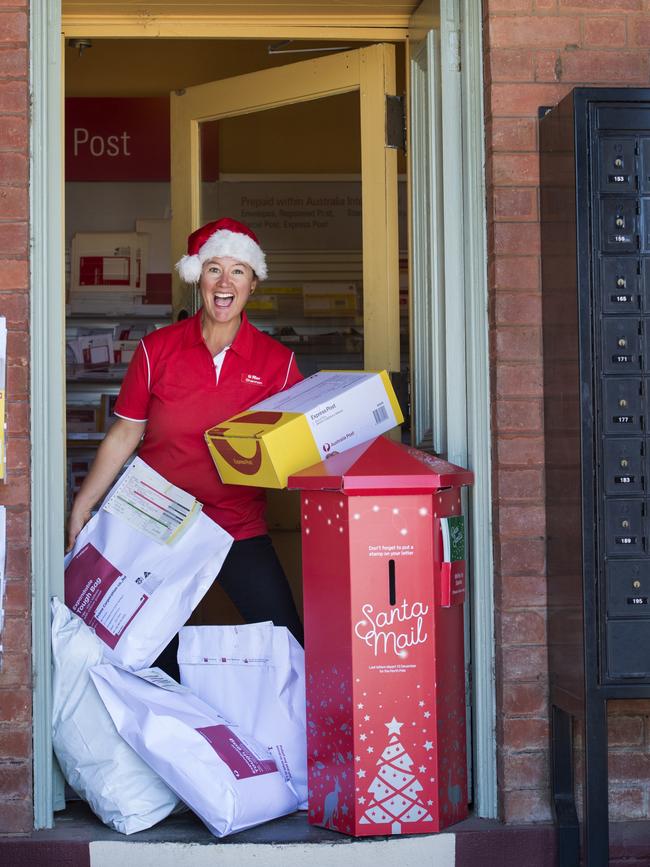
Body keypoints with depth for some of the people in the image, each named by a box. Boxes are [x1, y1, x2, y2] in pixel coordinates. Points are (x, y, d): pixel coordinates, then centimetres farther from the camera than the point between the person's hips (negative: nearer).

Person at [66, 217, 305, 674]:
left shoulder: (277, 361, -1)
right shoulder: (157, 349, -1)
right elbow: (124, 435, 3)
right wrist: (82, 506, -1)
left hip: (240, 528, 0)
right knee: (155, 656, 7)